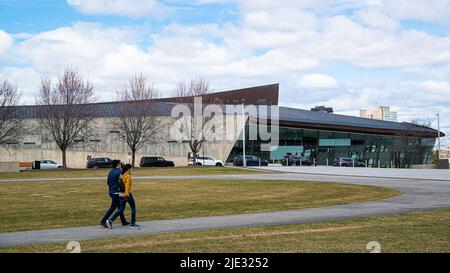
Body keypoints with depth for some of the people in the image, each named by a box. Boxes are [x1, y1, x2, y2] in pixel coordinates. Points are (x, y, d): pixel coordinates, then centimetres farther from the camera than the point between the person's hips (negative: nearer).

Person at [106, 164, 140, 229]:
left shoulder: (122, 176, 11)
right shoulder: (128, 176, -13)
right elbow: (127, 185, -22)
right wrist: (127, 195, -27)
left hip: (121, 194, 8)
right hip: (128, 194, -8)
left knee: (121, 210, 7)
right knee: (133, 208, 8)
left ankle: (110, 221, -6)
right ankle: (133, 224, 11)